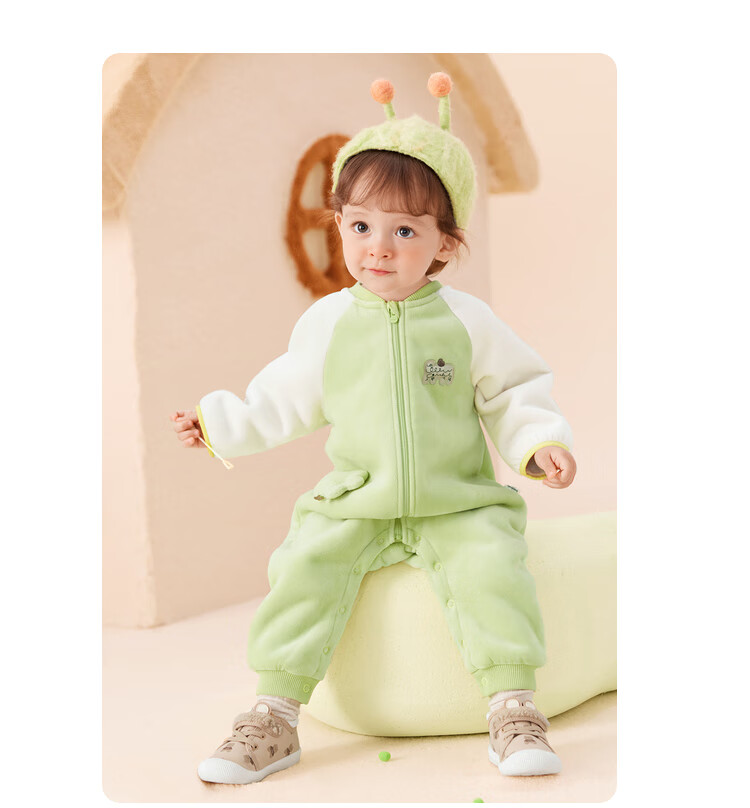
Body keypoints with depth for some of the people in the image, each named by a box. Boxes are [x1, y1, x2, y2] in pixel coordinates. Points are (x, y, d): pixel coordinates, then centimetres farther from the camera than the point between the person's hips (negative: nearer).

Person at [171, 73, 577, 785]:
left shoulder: (465, 319, -1)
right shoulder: (328, 323, 3)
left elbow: (513, 395, 7)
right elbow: (281, 401, 15)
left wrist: (540, 443, -9)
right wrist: (218, 422, 11)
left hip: (457, 506, -1)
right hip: (355, 505, 2)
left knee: (490, 566, -27)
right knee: (306, 566, -20)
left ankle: (514, 709, -16)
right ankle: (273, 715, -10)